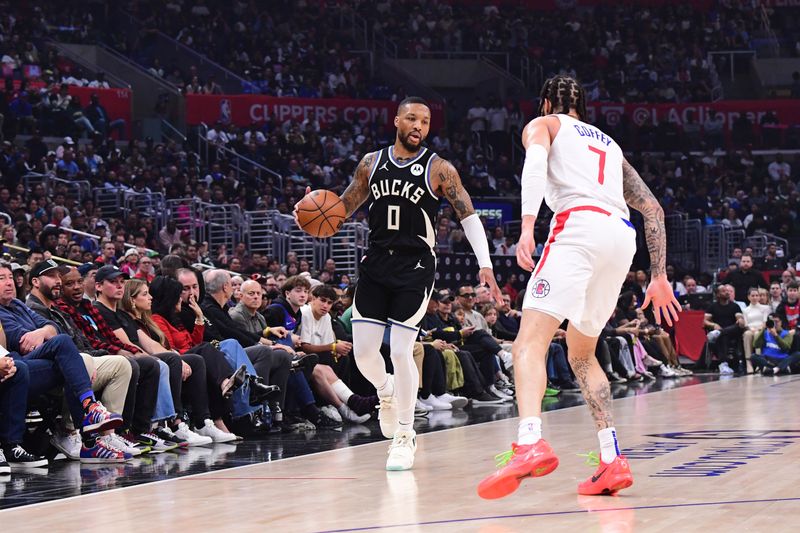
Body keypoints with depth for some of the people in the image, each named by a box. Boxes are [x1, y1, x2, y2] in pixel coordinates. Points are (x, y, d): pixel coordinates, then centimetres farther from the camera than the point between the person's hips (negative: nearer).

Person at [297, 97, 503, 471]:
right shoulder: (371, 163, 8)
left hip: (415, 268, -4)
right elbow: (342, 208, 16)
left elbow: (468, 216, -4)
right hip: (376, 264, 4)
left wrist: (484, 263, -16)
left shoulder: (439, 169, -3)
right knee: (363, 352, -1)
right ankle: (386, 392, 34)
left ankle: (405, 435, 6)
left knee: (401, 351, -10)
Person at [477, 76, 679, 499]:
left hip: (579, 224, -6)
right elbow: (652, 209, 28)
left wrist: (528, 225, -19)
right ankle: (612, 463, 9)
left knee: (531, 341, -17)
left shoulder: (542, 125, 20)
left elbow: (535, 162, -5)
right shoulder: (609, 144, 36)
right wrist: (659, 277, 28)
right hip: (622, 237, 6)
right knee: (581, 353, 22)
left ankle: (530, 443, -43)